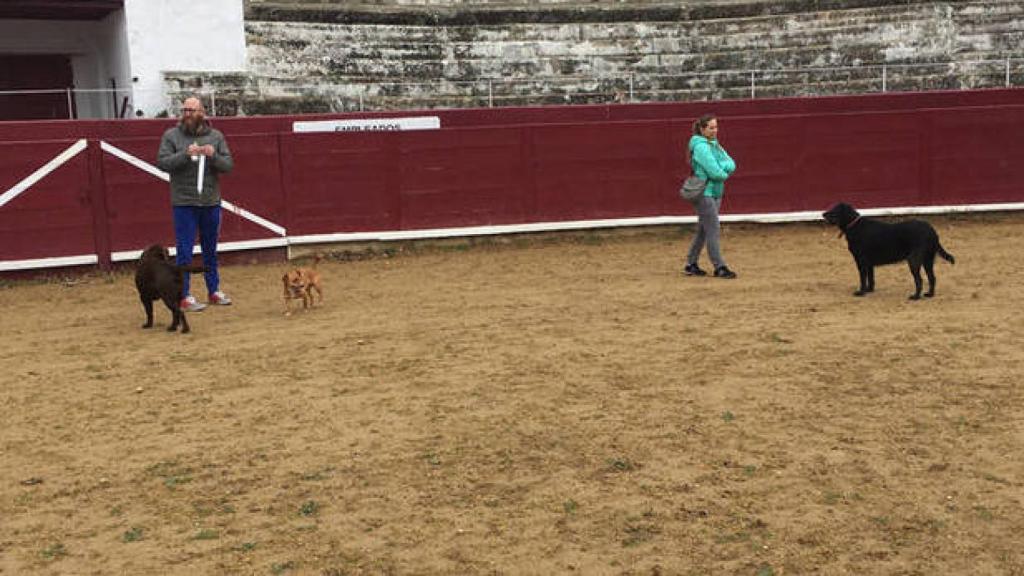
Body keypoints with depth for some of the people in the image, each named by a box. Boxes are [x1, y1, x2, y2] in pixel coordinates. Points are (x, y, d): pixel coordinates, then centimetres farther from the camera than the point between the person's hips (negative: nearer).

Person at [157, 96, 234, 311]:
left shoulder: (216, 136, 6)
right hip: (184, 204, -3)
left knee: (211, 249, 13)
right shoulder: (171, 136, 0)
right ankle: (184, 296, 4)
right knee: (184, 251, -2)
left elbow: (228, 165, 2)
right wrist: (185, 154, -22)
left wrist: (213, 155, -17)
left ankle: (214, 290, 24)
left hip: (211, 202, 3)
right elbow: (162, 162, -9)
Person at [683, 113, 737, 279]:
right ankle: (719, 267, -2)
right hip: (704, 194, -9)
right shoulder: (701, 146, -14)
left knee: (703, 231, 13)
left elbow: (731, 165, 5)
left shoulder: (716, 144, 13)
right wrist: (725, 173, -1)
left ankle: (691, 265, 20)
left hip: (715, 193, 9)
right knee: (713, 231, -7)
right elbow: (715, 172, -20)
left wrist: (721, 169, -14)